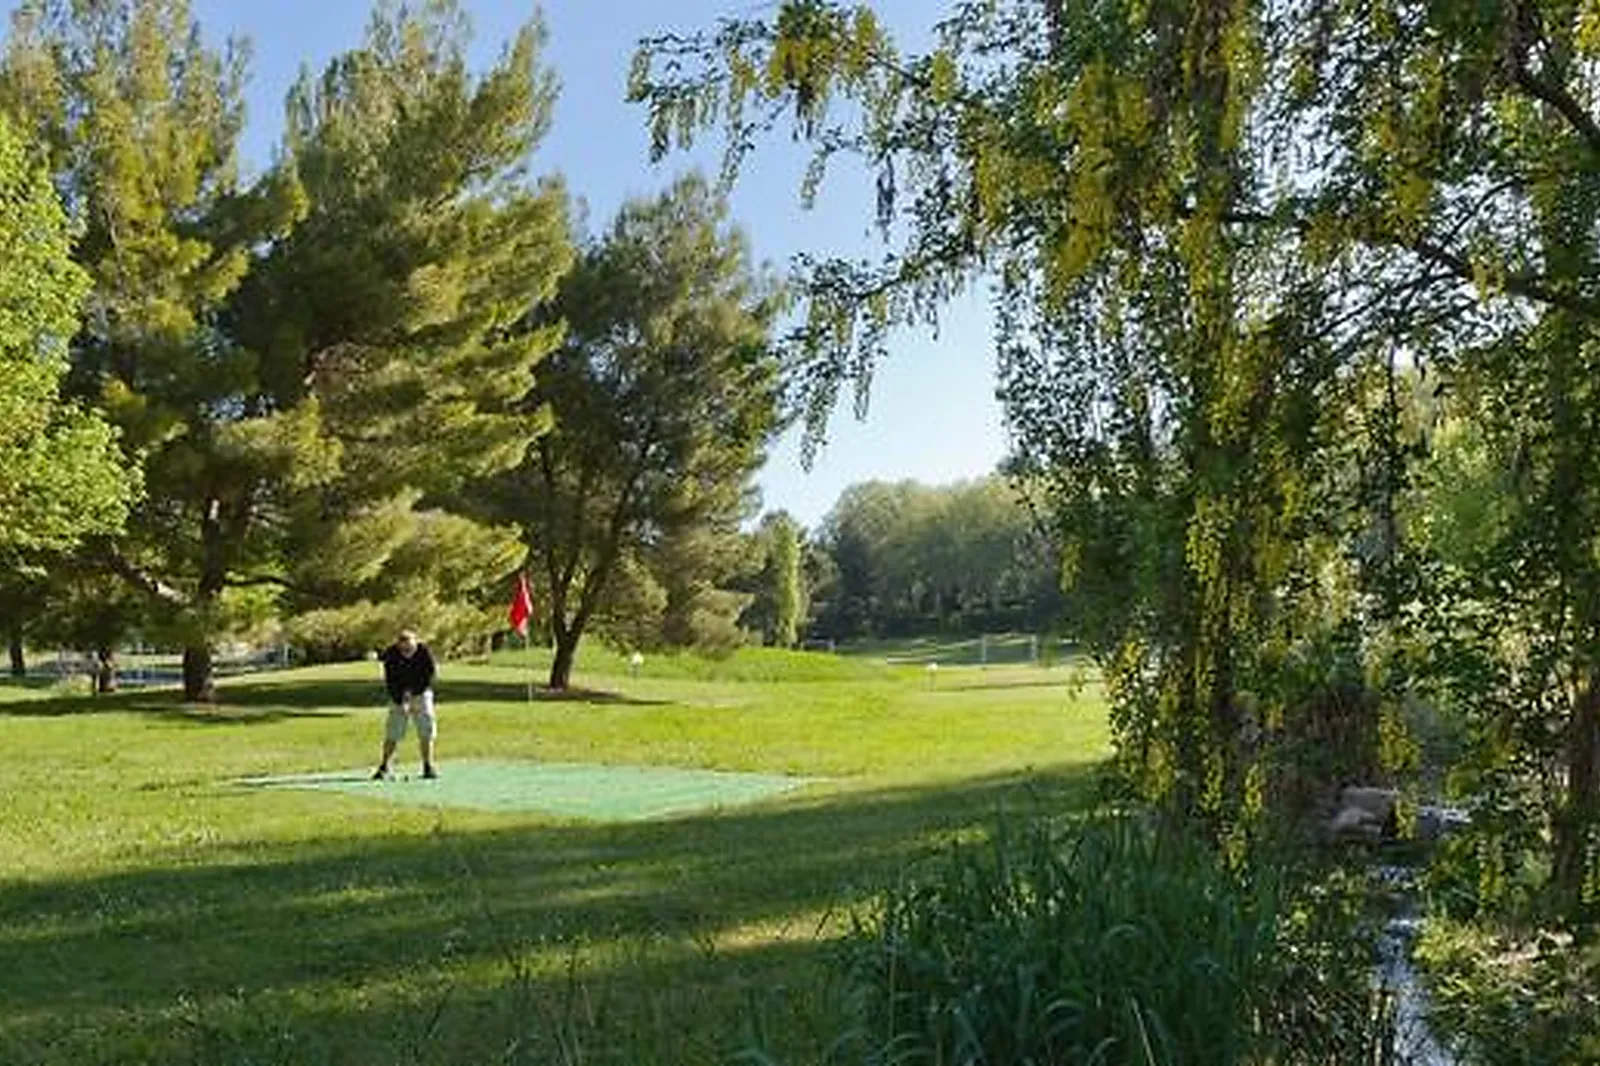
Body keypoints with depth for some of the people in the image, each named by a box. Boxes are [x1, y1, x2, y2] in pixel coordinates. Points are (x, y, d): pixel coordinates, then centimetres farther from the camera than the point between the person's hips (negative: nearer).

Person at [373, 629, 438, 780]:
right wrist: (399, 702, -22)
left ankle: (428, 767, -2)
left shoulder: (424, 652, -17)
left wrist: (415, 696, -21)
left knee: (426, 728, -8)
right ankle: (384, 766, 8)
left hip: (420, 693, 0)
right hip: (399, 695, 0)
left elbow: (429, 676, -14)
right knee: (393, 731, -6)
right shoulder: (391, 654, -16)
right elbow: (389, 680, -15)